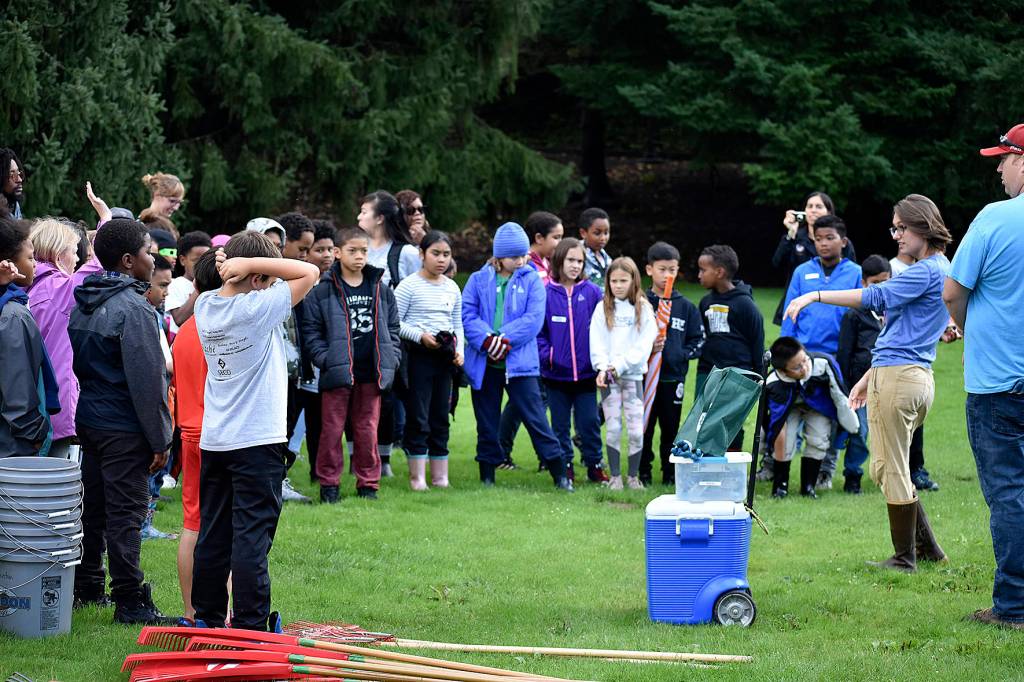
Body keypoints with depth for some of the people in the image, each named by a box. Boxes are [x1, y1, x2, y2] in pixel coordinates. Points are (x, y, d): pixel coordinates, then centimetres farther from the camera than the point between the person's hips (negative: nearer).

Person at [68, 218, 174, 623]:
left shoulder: (83, 305, 10)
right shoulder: (134, 309, -17)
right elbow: (147, 380, -18)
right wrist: (160, 440, -13)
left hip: (87, 419, 8)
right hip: (124, 429, -8)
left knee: (92, 507, 16)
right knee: (125, 513, -4)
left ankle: (86, 588, 25)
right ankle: (130, 602, -1)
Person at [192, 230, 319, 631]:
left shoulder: (205, 306, 3)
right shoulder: (258, 307, -16)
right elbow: (309, 273, -11)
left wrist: (233, 265, 5)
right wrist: (253, 264, -14)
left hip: (213, 442, 7)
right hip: (257, 441, -6)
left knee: (212, 536, 12)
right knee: (252, 537, -4)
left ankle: (207, 618, 19)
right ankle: (250, 627, -2)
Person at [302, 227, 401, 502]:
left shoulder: (381, 289, 9)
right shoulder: (323, 290, -4)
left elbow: (392, 328, 14)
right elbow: (311, 330, -4)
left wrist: (391, 360, 3)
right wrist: (325, 359, -13)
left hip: (371, 373, 3)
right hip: (337, 373, -3)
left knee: (367, 428, 9)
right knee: (332, 428, 1)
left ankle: (368, 483, 17)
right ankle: (328, 483, 10)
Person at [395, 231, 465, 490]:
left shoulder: (452, 288, 11)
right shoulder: (409, 285, -6)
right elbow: (394, 322, -8)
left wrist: (459, 350, 3)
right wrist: (420, 335, -17)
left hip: (444, 356, 5)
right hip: (418, 354, -5)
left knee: (440, 417, 9)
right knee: (418, 417, -4)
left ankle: (440, 474, 14)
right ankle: (417, 476, -1)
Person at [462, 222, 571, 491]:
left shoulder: (532, 280, 3)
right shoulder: (479, 280, 5)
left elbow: (534, 318, -7)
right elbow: (467, 315, -3)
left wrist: (505, 339, -17)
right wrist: (487, 340, -19)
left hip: (520, 362, -2)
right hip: (484, 364, 2)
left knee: (536, 418, -5)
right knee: (487, 424, 9)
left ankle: (560, 475, -1)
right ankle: (487, 477, 19)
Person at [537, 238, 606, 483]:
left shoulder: (592, 292, -1)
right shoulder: (545, 293, -4)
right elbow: (537, 330, -1)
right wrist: (546, 354, -12)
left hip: (586, 372, 0)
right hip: (556, 373, 0)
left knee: (589, 422, 5)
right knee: (560, 424, 10)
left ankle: (595, 465, 16)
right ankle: (564, 467, 19)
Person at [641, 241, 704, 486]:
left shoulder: (686, 307, 6)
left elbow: (698, 341, 7)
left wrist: (681, 354, -9)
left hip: (674, 377, 1)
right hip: (644, 375, -1)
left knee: (671, 428, 6)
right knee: (644, 427, 3)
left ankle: (671, 473, 14)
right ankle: (642, 473, 13)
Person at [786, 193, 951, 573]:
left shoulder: (927, 271, -12)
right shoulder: (940, 270, 20)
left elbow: (877, 296, -22)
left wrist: (815, 296, -23)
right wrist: (870, 377, 25)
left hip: (896, 377, -10)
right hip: (919, 377, 10)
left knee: (890, 470, -2)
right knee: (891, 470, 17)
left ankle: (904, 558, 4)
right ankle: (927, 548, 19)